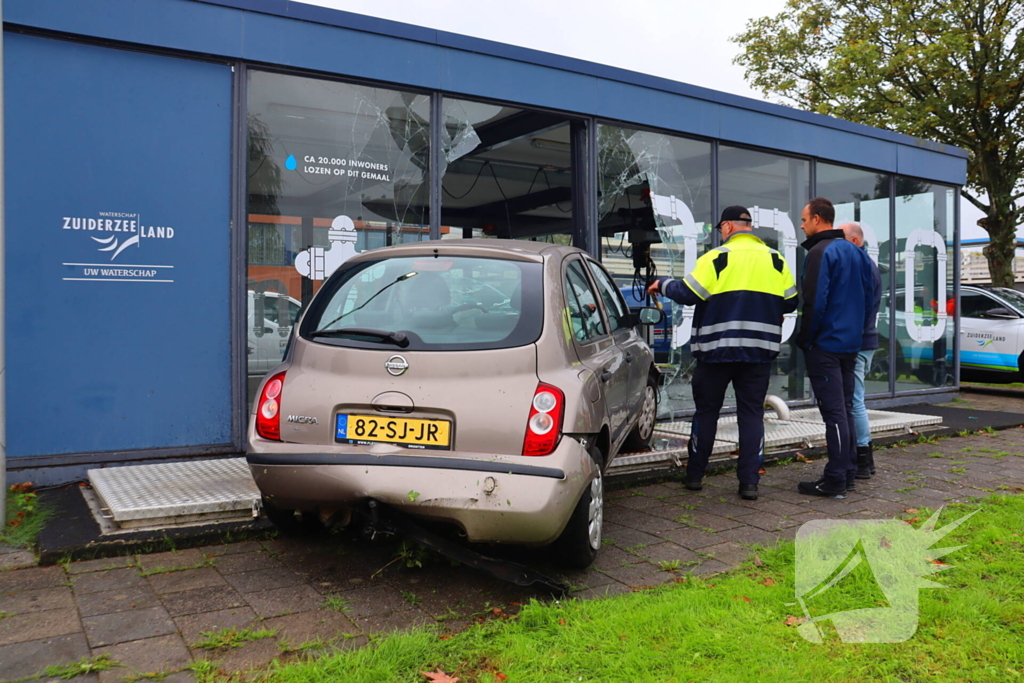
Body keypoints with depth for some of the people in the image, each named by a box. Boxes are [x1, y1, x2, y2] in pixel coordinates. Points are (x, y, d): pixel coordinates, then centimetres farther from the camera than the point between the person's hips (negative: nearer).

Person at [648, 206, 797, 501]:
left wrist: (663, 284, 8)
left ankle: (695, 474, 18)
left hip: (718, 349, -3)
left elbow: (688, 294, -10)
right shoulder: (776, 260, 7)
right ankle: (750, 481, 5)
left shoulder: (716, 258, -7)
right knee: (752, 413, 8)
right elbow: (790, 302, 8)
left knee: (707, 410, 10)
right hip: (760, 351, 3)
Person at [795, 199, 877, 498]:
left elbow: (814, 302, -20)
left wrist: (804, 339, -9)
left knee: (833, 412, -6)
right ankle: (849, 473, 21)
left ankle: (835, 480, -2)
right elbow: (869, 296, 16)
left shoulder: (821, 252, -13)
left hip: (825, 346, -9)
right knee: (845, 409, 15)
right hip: (851, 344, 9)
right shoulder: (857, 252, 14)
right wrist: (857, 331, 18)